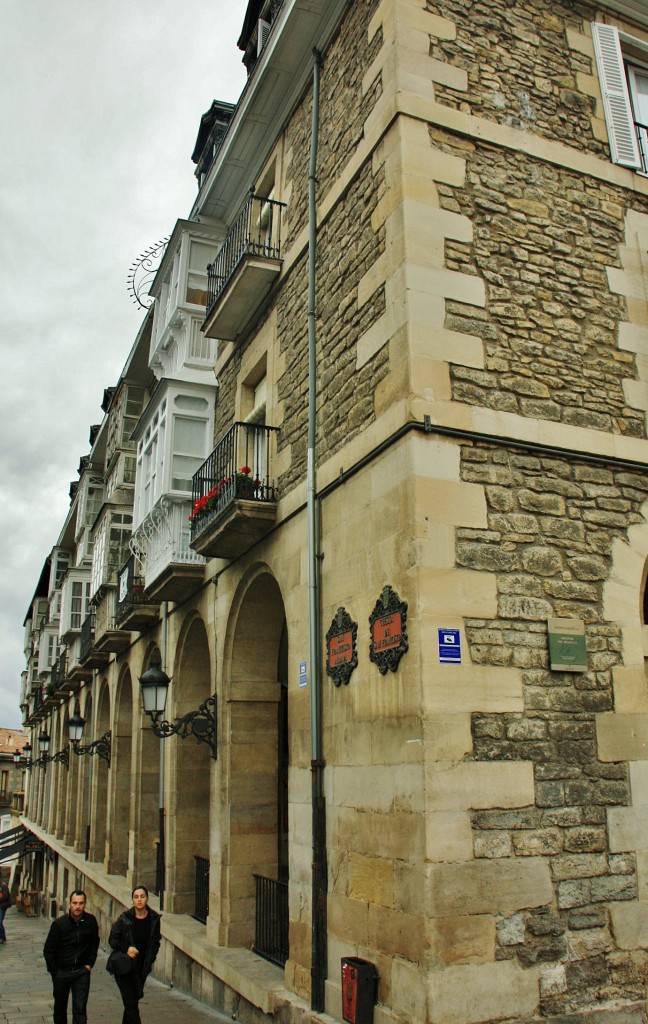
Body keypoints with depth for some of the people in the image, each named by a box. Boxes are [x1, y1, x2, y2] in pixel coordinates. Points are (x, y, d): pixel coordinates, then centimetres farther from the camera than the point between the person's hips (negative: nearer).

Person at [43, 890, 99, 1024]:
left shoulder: (91, 921, -9)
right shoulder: (59, 923, -15)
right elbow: (48, 950, -5)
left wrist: (89, 964, 2)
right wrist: (54, 971, -6)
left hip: (82, 972, 0)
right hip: (61, 972, 0)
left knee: (80, 1009, -5)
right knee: (60, 1007, 16)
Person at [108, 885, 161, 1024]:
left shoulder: (154, 919, -4)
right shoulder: (125, 918, -10)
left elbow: (155, 942, 9)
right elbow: (112, 939, -2)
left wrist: (150, 959, -4)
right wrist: (126, 949, -17)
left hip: (142, 968, 3)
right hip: (124, 966, -3)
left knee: (132, 1001, 12)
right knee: (131, 1003, -8)